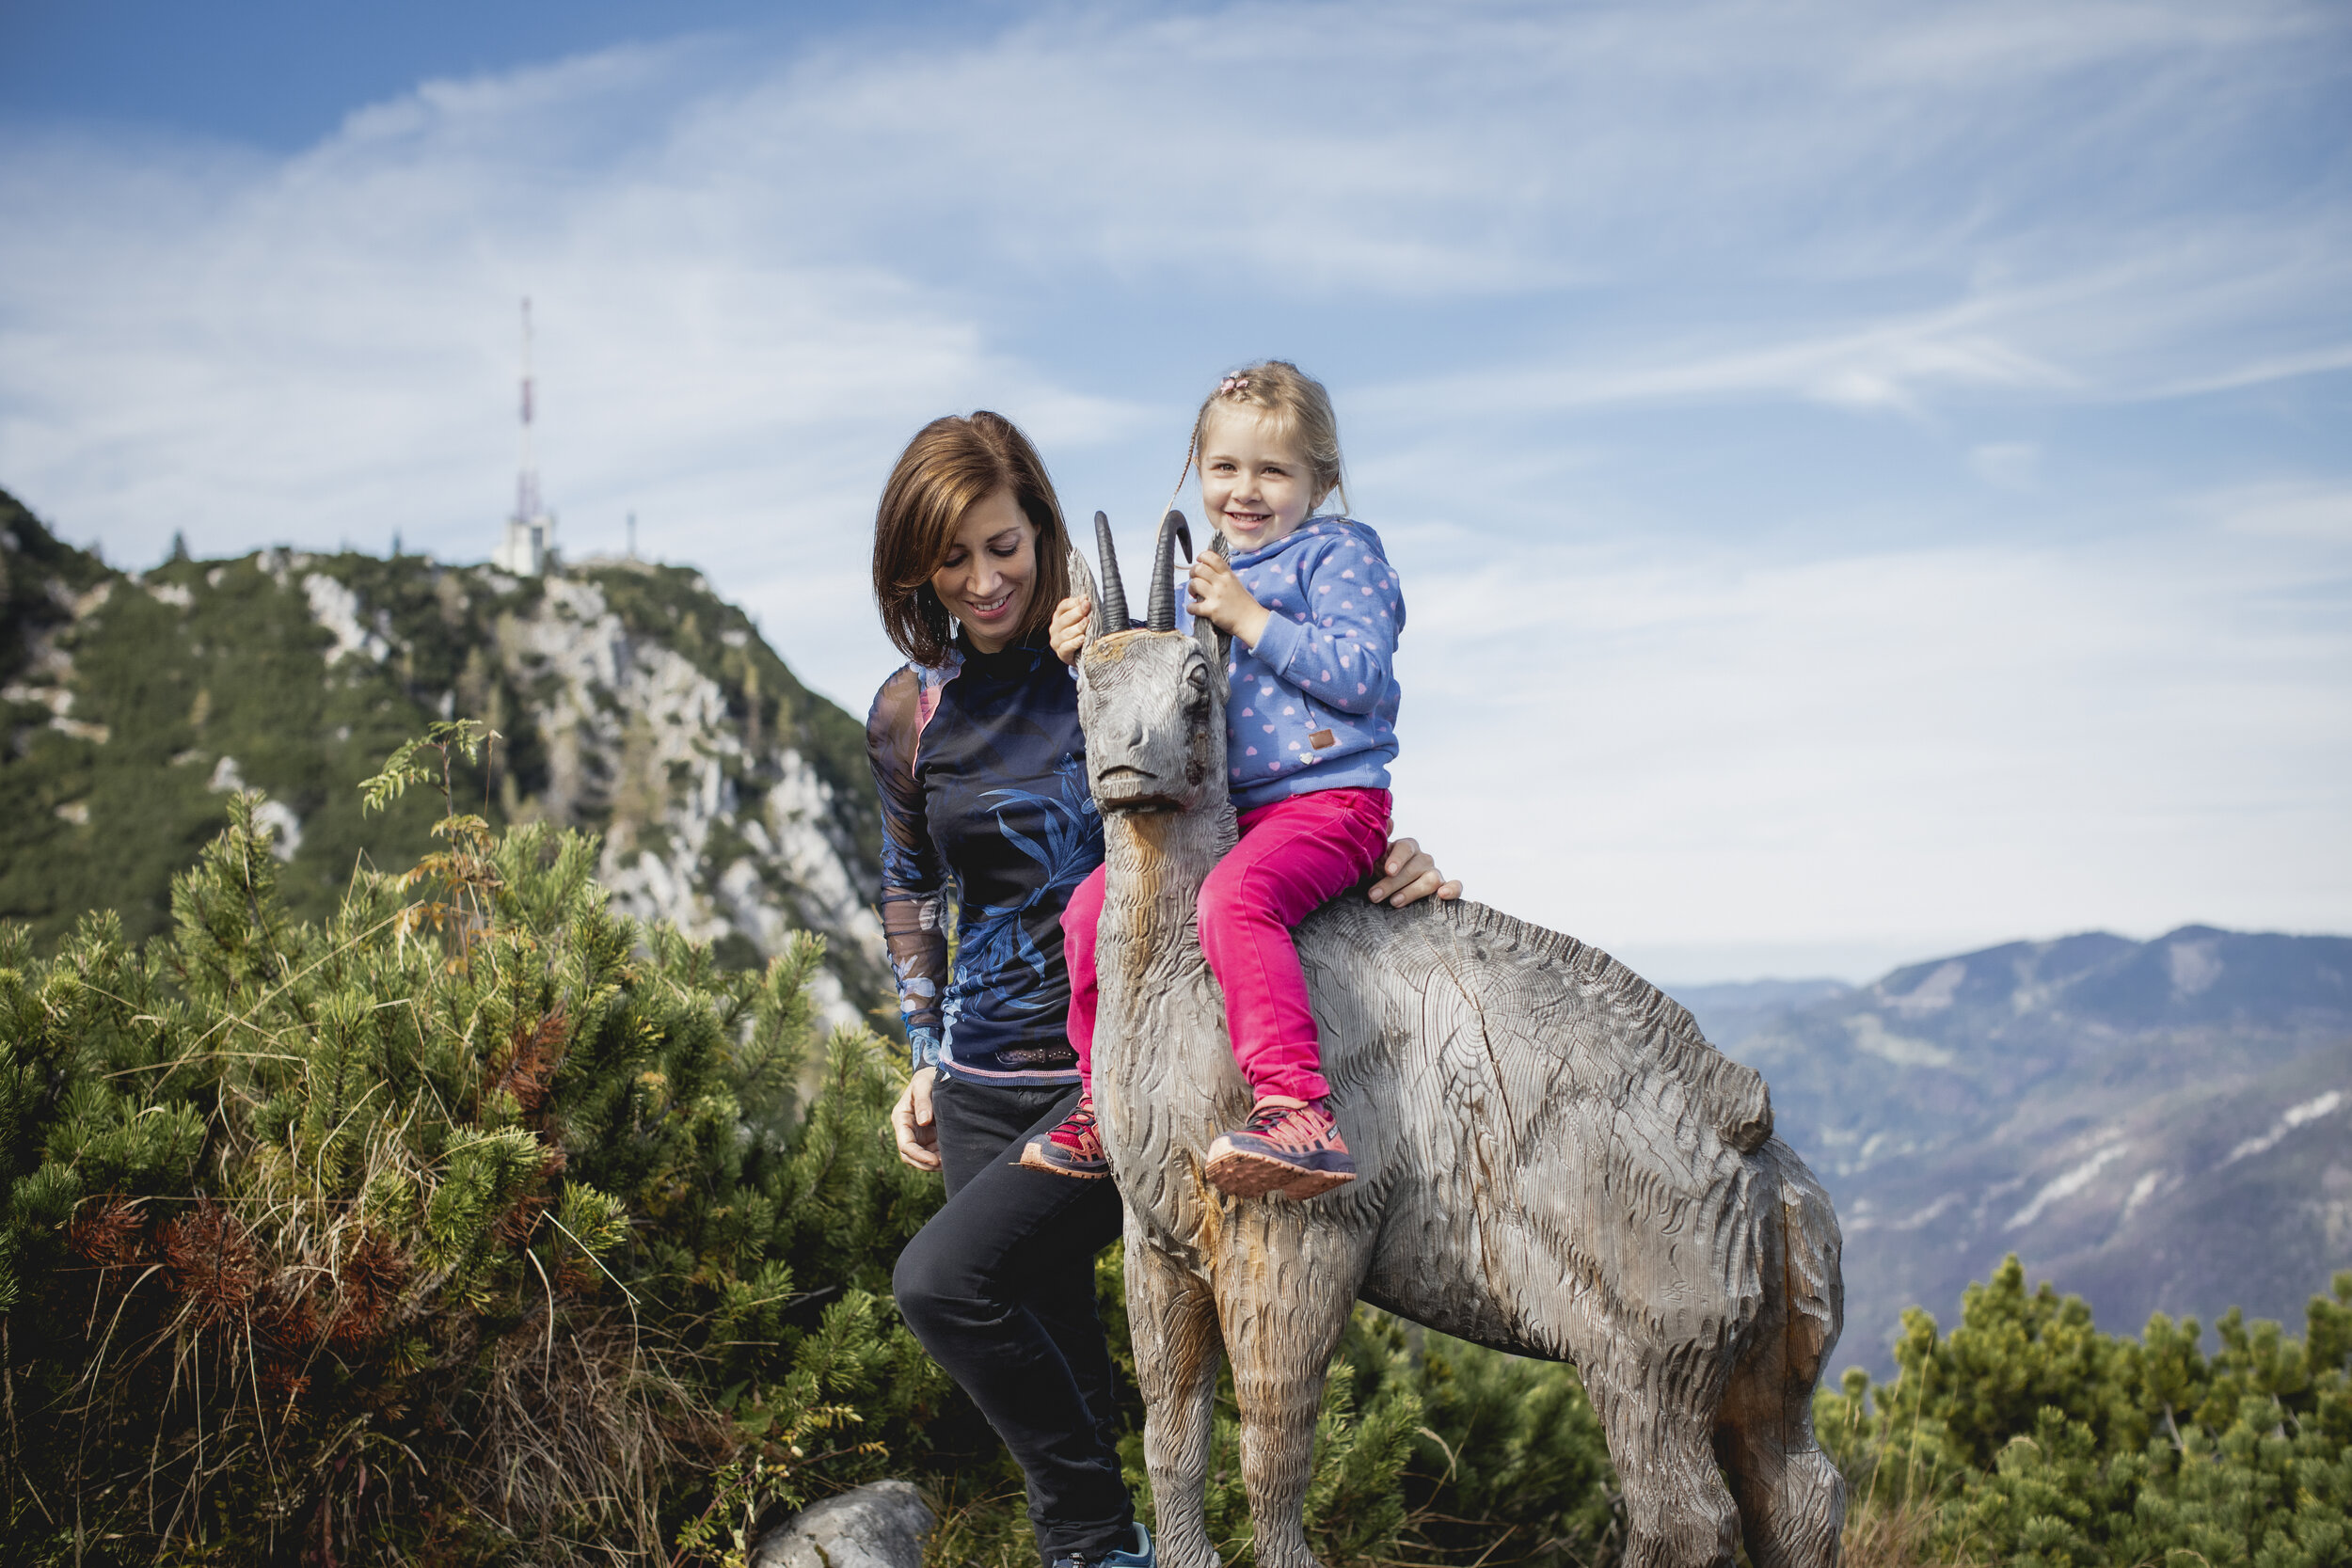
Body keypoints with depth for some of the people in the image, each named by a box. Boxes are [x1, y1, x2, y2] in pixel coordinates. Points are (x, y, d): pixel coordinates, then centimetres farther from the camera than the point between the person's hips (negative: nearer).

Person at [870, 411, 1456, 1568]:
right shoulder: (908, 715, 5)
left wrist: (1381, 858, -15)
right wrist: (925, 1055, 12)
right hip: (985, 1082, 5)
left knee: (942, 1277, -21)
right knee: (1048, 1351, 9)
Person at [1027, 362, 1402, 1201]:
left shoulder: (1337, 552, 1)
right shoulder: (1206, 583, 21)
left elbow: (1361, 674, -14)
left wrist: (1250, 620, -15)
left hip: (1328, 802, -8)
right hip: (1225, 815, 8)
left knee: (1233, 897, -35)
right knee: (1092, 904, 0)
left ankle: (1297, 1110, -45)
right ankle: (1108, 1105, 13)